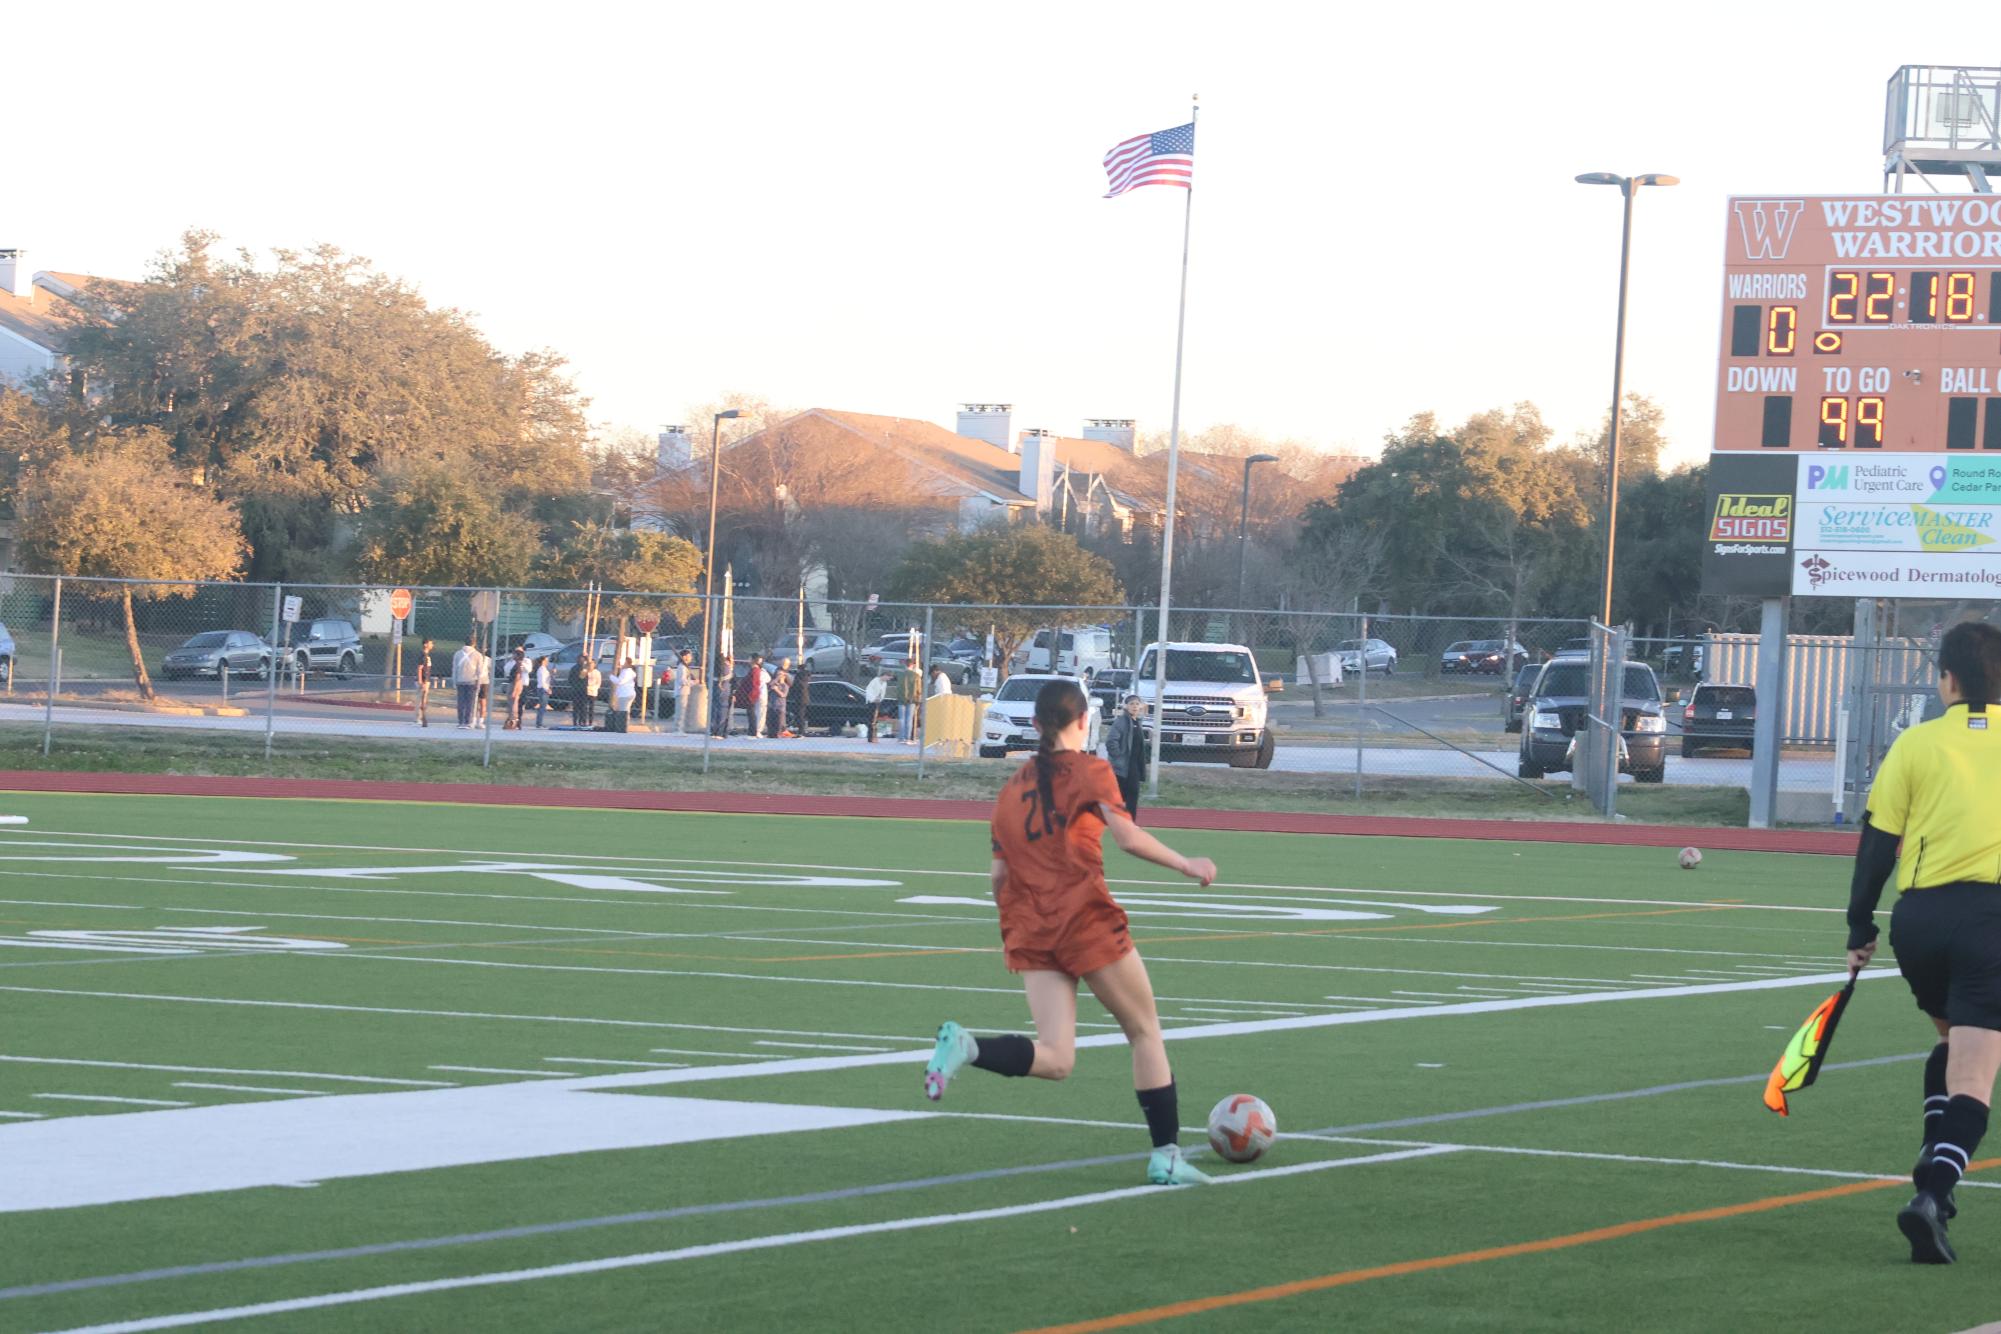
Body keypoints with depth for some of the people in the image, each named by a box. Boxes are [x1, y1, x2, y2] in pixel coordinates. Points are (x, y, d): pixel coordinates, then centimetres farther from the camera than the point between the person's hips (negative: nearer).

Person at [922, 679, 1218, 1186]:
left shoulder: (1013, 787, 14)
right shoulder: (1090, 771, -2)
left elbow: (998, 874, 13)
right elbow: (1128, 838, -14)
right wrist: (1187, 865, -2)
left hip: (1030, 934, 5)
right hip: (1087, 921, -5)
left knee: (1055, 1059, -1)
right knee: (1145, 1032, 12)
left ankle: (966, 1046, -26)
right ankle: (1166, 1155, 9)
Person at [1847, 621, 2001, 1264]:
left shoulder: (1917, 743, 6)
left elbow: (1877, 840, 6)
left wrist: (1860, 927, 13)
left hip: (1919, 915, 2)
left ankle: (1935, 1158, 17)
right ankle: (1934, 1190, -24)